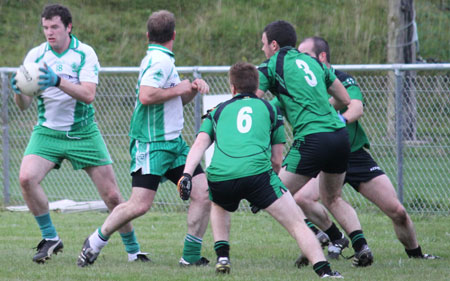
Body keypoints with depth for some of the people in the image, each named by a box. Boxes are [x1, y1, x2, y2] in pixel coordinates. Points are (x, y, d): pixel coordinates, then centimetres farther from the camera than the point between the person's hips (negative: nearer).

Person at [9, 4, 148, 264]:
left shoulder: (85, 54, -9)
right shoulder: (36, 55, -3)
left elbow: (88, 95, -23)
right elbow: (24, 105, -4)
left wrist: (58, 81, -37)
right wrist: (19, 92, -28)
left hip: (83, 133, -1)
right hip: (48, 132, 1)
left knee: (112, 195, -3)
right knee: (27, 177, -24)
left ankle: (133, 249, 16)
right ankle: (50, 238, -7)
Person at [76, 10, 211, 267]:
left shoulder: (161, 60, 17)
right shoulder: (160, 61, -14)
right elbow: (146, 96, -28)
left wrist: (193, 87, 9)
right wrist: (179, 89, -15)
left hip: (173, 142, 10)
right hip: (151, 144, -10)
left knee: (203, 193, -2)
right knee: (140, 205, -14)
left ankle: (191, 256, 4)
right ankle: (95, 242, 6)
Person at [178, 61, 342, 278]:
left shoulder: (218, 111, 29)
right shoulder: (270, 109, 25)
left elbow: (200, 144, 12)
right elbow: (276, 161, 23)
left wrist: (186, 174, 1)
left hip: (219, 176, 2)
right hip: (256, 171, -2)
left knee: (219, 207, 38)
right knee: (297, 223, 3)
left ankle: (222, 256, 23)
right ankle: (324, 270, -12)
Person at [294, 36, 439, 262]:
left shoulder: (342, 79, -6)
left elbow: (357, 108, -22)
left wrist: (340, 120, -43)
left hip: (357, 156, -2)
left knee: (397, 211, -5)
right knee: (301, 199, -26)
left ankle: (415, 254, 21)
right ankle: (336, 240, -4)